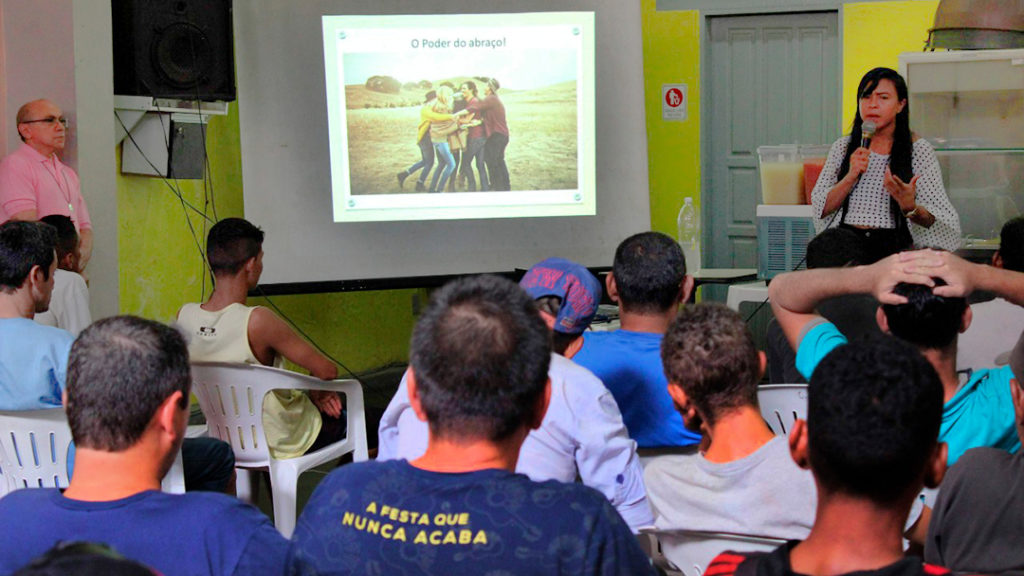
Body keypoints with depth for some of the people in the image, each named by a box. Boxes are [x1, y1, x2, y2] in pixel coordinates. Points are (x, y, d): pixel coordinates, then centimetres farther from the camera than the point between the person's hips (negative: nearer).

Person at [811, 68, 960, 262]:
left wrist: (909, 207, -18)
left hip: (893, 245, -3)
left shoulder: (919, 149, 6)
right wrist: (851, 176, -6)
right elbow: (821, 209, 8)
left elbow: (932, 222, 3)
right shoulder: (843, 147, 14)